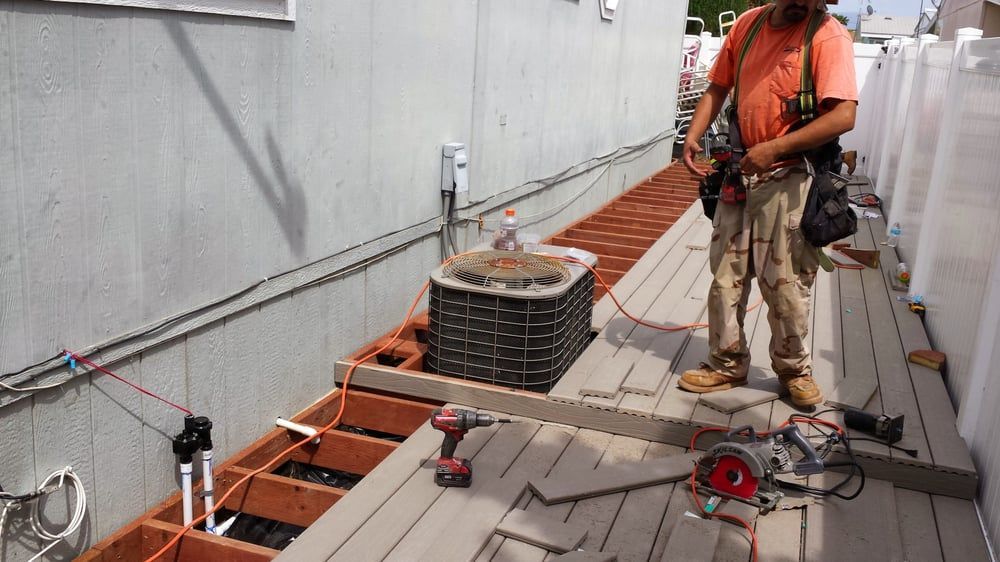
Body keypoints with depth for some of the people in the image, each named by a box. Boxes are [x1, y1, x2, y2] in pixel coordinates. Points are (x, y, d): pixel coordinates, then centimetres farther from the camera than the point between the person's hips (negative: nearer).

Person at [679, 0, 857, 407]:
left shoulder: (828, 36, -10)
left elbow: (844, 116, -19)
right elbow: (718, 87, 14)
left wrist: (774, 148, -22)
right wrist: (693, 136, -1)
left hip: (788, 179, -5)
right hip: (739, 172, 5)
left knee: (784, 282, 2)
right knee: (725, 276, 9)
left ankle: (794, 368, 23)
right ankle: (726, 365, 23)